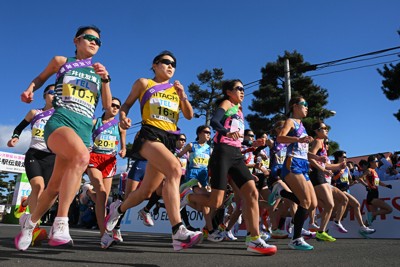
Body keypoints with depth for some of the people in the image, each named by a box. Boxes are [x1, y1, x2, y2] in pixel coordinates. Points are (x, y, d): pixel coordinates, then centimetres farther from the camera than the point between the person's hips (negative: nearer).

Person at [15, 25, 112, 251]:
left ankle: (30, 221, 31)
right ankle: (60, 224, -35)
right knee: (82, 156, -37)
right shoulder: (61, 61, 15)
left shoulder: (98, 71, 20)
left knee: (56, 185, 4)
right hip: (61, 120, -4)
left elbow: (108, 106, 12)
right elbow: (41, 78, 31)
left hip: (85, 128, 4)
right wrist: (30, 89, 11)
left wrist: (105, 80, -2)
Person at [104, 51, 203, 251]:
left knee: (146, 191, 6)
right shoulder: (143, 83, 13)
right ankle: (178, 232, -39)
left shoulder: (176, 89, 23)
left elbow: (189, 116, 15)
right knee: (174, 169, -34)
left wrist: (183, 96, -2)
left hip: (169, 140, 6)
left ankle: (118, 208, 38)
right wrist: (123, 117, -9)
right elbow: (127, 104, 13)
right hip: (150, 134, -5)